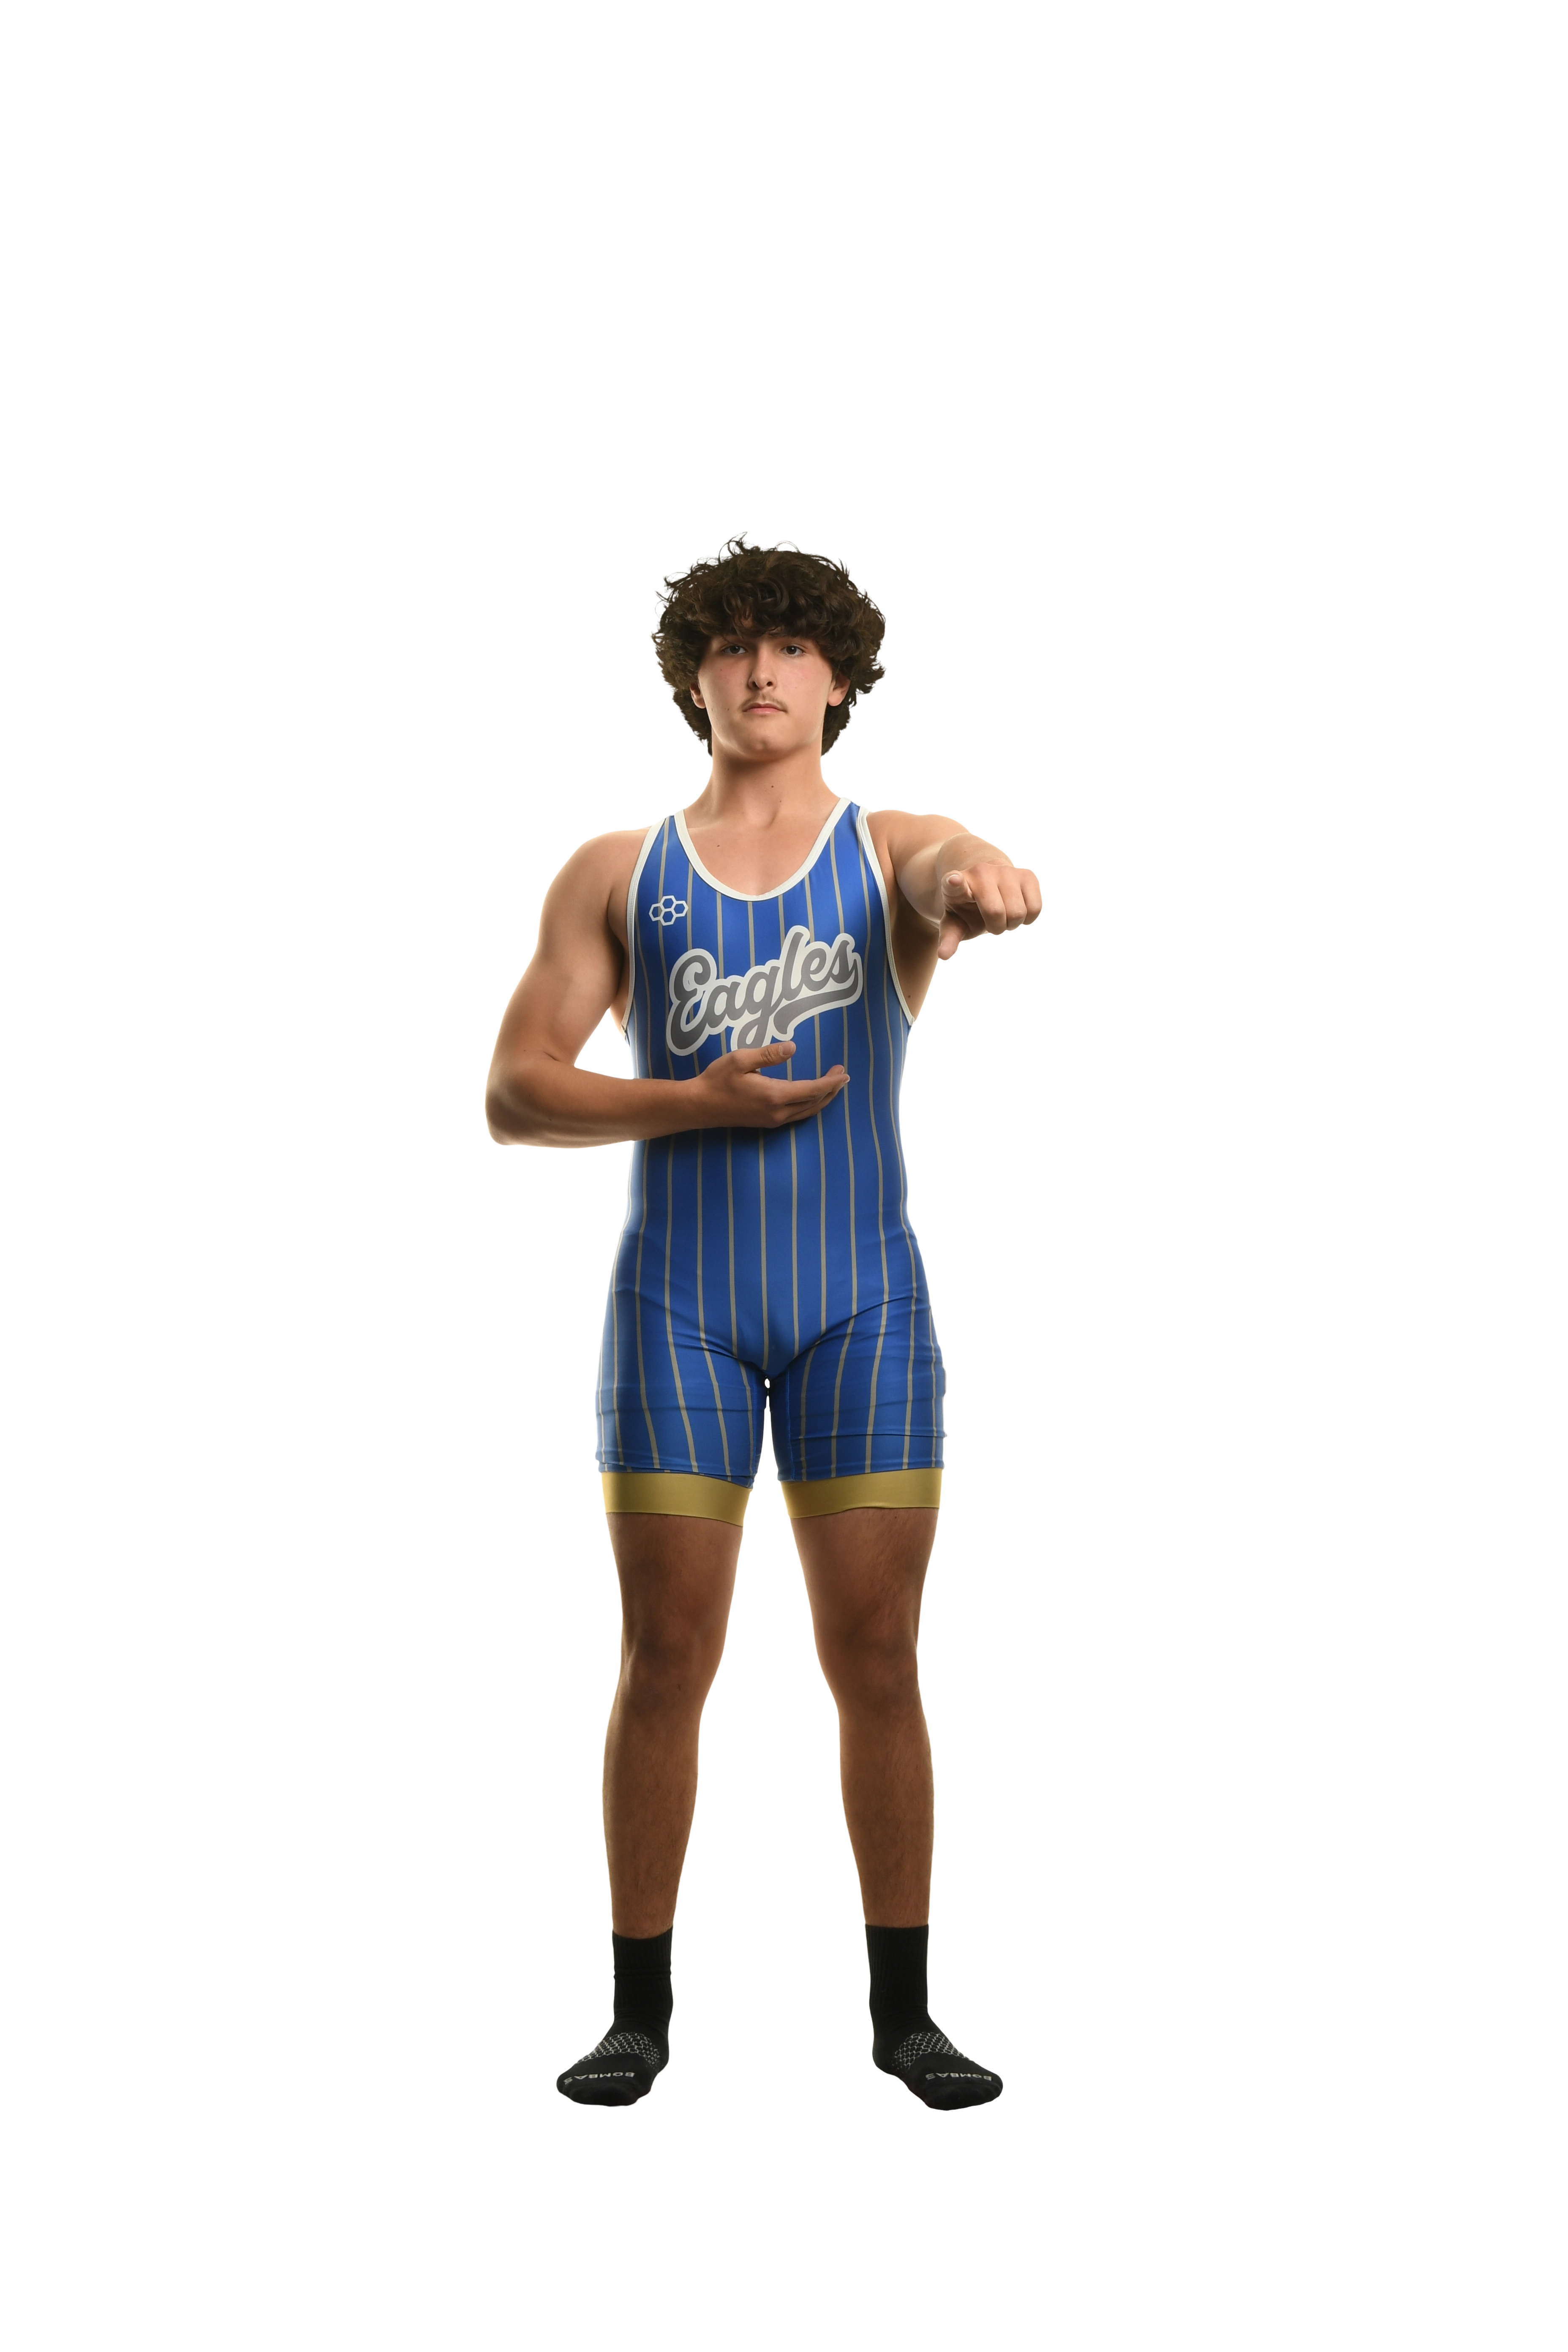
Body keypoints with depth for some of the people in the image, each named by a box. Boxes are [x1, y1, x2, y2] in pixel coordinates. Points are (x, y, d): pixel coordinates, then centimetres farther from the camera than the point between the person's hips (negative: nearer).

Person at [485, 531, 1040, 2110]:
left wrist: (988, 887, -47)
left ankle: (903, 2017, 15)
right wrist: (697, 1101, -14)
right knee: (666, 1658, 2)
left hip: (863, 1299, 0)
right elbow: (515, 1093, 2)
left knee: (876, 1658, 3)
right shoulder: (617, 876, 8)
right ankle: (639, 2014, 14)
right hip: (677, 1300, 0)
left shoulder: (895, 851, 5)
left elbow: (952, 881, -21)